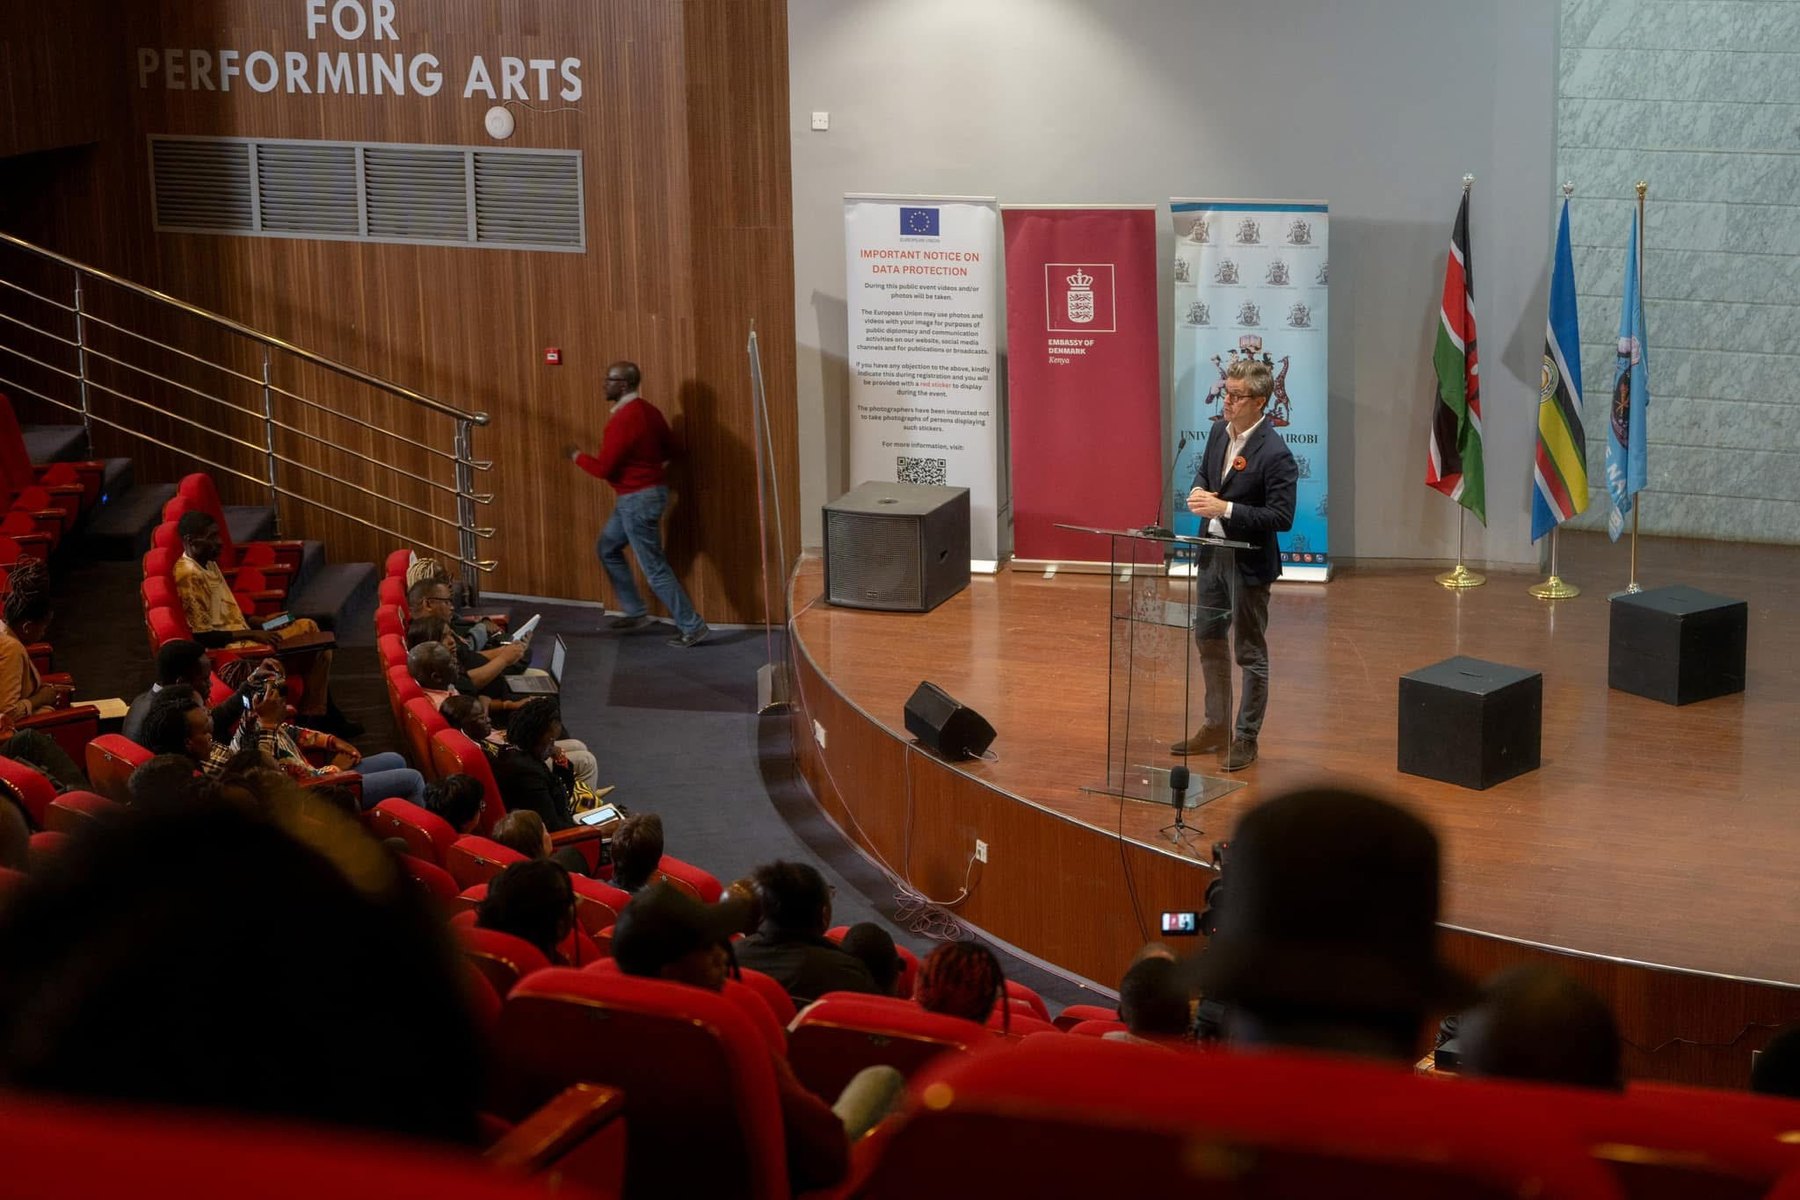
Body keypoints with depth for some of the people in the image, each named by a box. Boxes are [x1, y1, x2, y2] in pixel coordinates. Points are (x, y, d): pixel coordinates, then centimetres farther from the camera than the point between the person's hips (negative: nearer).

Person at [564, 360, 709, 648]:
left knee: (654, 568, -4)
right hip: (641, 495, 10)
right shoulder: (646, 410, 5)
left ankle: (692, 628, -1)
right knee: (608, 547, 23)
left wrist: (577, 456, -3)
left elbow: (603, 468, -20)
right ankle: (635, 612, 27)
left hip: (638, 499, -10)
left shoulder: (622, 420, -23)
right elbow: (669, 447, 16)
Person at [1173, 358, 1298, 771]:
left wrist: (1225, 508, -26)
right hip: (1212, 551, 8)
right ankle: (1216, 726, 32)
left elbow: (1282, 517, -23)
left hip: (1249, 562, -8)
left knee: (1250, 652, 5)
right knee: (1208, 639, 18)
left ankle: (1246, 738, 16)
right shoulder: (1218, 432, 2)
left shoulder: (1275, 454, -21)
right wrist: (1200, 492, -5)